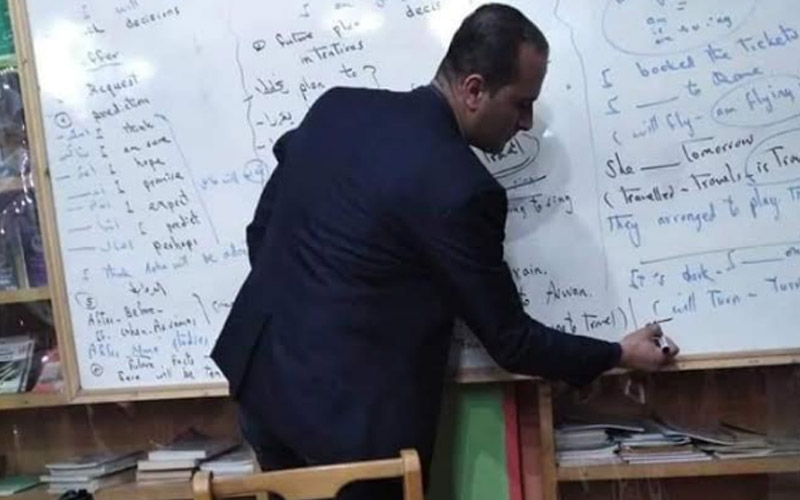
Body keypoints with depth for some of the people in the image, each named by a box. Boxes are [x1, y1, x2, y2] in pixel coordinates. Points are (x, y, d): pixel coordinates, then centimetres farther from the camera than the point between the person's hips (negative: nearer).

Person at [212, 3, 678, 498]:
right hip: (348, 411, -7)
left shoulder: (336, 106, 0)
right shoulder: (460, 189, -20)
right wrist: (618, 355, 5)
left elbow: (263, 229, 8)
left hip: (264, 377, 8)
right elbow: (509, 340, -10)